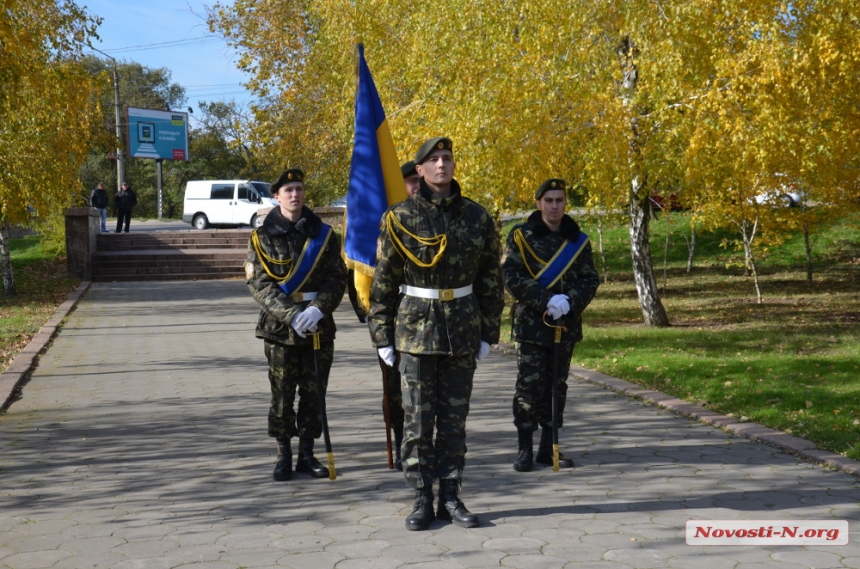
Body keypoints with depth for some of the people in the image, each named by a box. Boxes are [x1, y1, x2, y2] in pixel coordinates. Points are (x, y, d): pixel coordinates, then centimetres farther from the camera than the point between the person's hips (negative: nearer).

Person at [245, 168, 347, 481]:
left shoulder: (323, 233, 5)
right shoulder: (263, 237, 1)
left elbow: (337, 278, 0)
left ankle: (307, 455, 18)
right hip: (279, 328, -2)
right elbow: (258, 283, -7)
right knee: (282, 395, 2)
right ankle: (283, 456, 14)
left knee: (314, 392, 5)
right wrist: (290, 315, -19)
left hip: (319, 326, 2)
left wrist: (317, 309, -18)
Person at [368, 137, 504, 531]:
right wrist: (382, 336, -3)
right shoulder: (400, 218, -2)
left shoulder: (477, 217, 4)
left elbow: (491, 280, 8)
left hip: (463, 329, 2)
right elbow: (383, 282, -1)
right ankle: (422, 500, 10)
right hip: (416, 328, -2)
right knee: (418, 420, 1)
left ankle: (451, 498, 16)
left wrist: (488, 332, 5)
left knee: (455, 419, 7)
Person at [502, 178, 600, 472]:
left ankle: (548, 448, 19)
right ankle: (525, 449, 6)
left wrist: (570, 301, -14)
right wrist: (546, 301, -19)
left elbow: (590, 279, 6)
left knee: (557, 386, 9)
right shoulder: (521, 236, -1)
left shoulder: (578, 240, 9)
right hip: (531, 324, -4)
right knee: (529, 386, -4)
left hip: (566, 324, 4)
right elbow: (512, 277, -9)